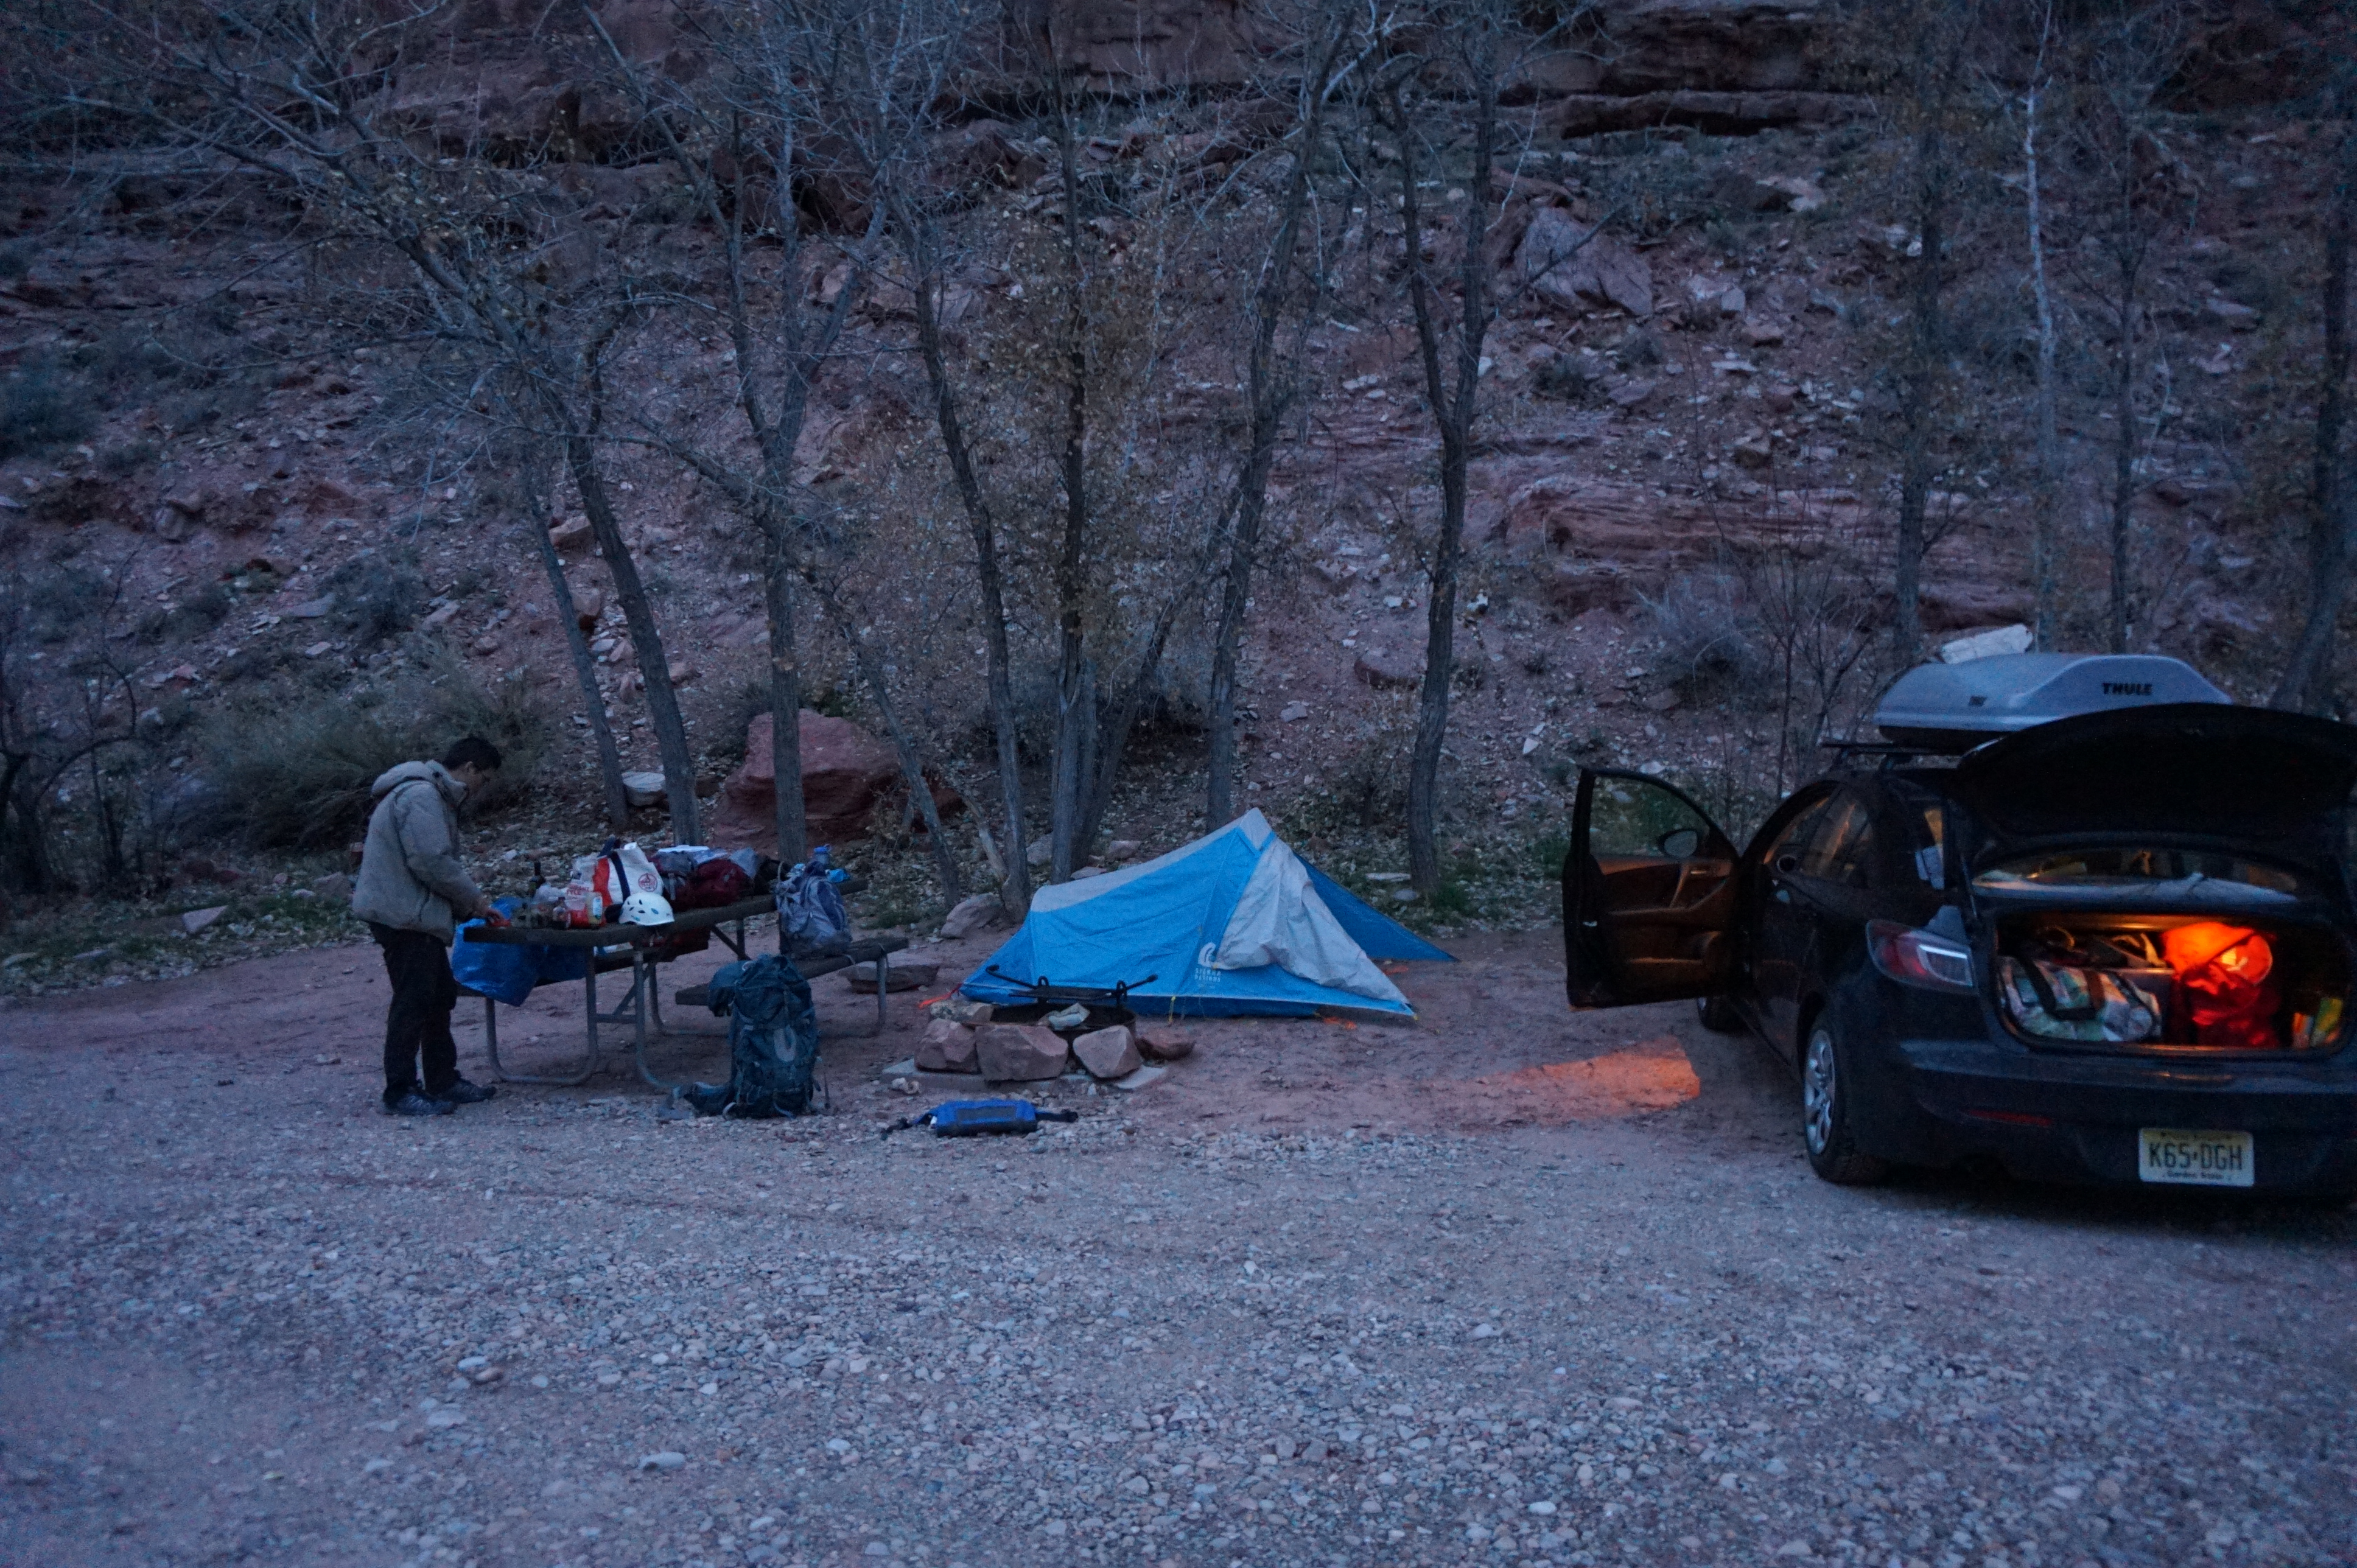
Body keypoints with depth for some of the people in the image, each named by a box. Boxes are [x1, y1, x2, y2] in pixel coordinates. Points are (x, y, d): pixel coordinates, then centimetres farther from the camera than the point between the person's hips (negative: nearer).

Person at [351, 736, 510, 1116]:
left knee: (441, 997, 15)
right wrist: (474, 901, -11)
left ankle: (443, 1081, 24)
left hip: (416, 915, 11)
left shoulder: (434, 795, 18)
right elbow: (432, 862, -23)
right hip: (402, 915, -11)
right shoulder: (421, 795, -18)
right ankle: (400, 1093, 0)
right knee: (412, 1002, -7)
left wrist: (469, 903, 12)